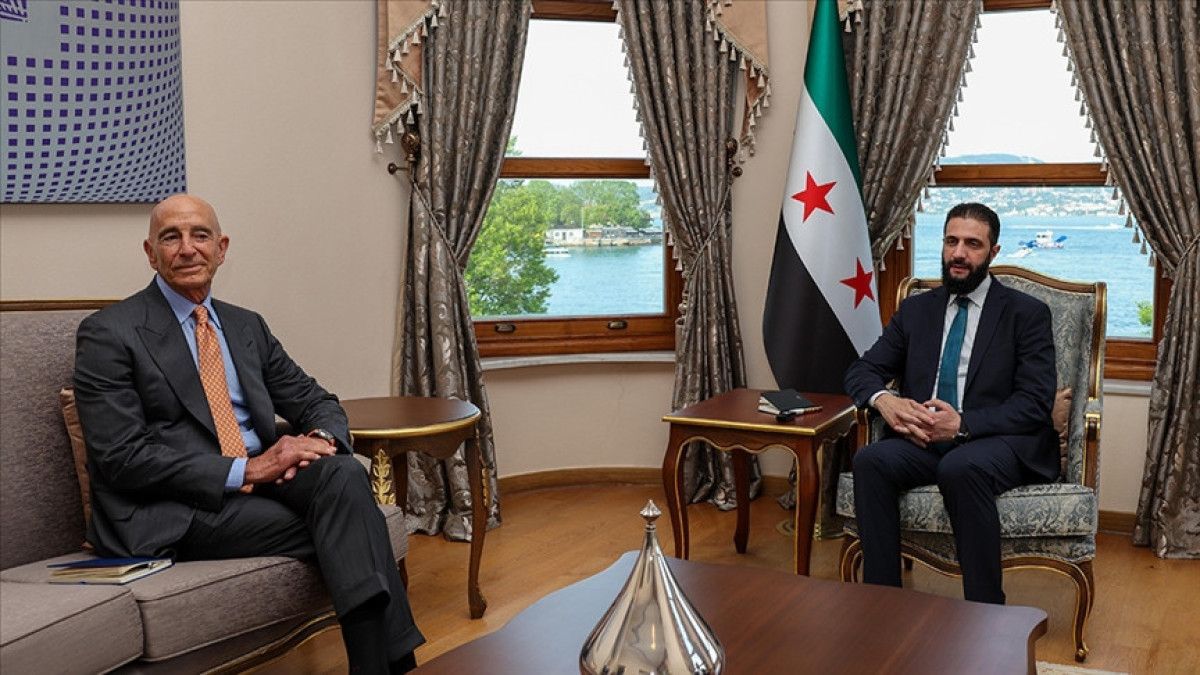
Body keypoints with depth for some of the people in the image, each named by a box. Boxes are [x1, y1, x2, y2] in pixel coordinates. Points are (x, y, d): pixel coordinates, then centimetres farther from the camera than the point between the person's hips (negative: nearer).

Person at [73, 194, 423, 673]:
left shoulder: (247, 326, 15)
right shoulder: (107, 334, -4)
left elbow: (317, 403, 15)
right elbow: (121, 457, -13)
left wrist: (319, 440, -11)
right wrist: (245, 469, -21)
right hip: (170, 513, -5)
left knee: (344, 474, -26)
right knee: (343, 528, -26)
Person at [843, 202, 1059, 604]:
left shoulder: (1027, 313, 3)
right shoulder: (916, 310, 16)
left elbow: (1035, 403, -6)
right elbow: (862, 370, 13)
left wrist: (964, 424, -21)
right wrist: (884, 400, -12)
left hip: (1000, 441, -3)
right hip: (926, 440, 4)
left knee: (961, 467, -38)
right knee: (870, 460, -28)